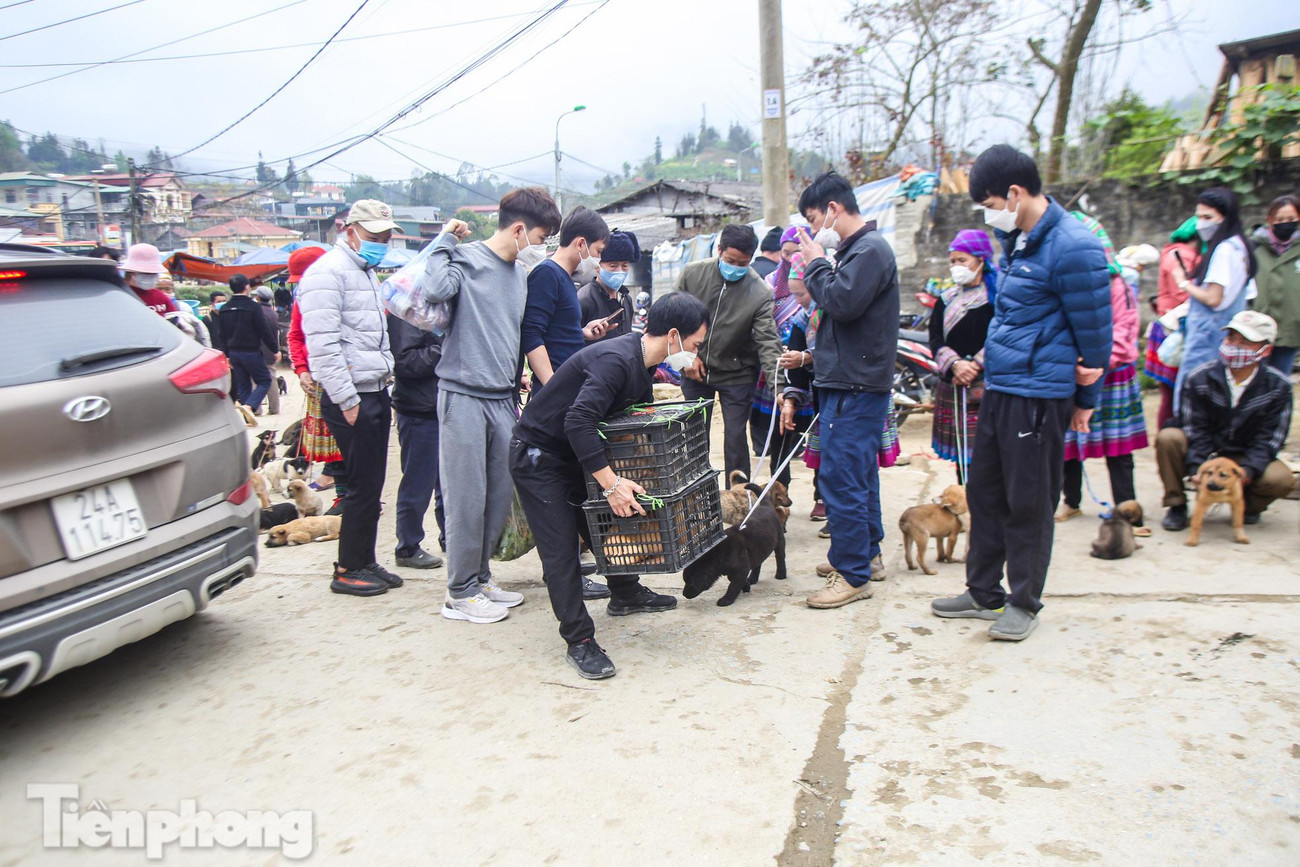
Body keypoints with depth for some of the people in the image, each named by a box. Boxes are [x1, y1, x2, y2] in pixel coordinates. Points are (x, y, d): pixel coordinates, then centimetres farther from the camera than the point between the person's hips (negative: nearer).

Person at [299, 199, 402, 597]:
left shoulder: (367, 273, 20)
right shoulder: (329, 272, -11)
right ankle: (348, 570, 8)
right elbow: (322, 344, -19)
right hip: (350, 398, -9)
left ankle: (365, 562, 23)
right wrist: (347, 399, -20)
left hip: (375, 393, 9)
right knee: (363, 486, -4)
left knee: (371, 485, 13)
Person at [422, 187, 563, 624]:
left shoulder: (521, 273, 16)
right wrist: (446, 239, -13)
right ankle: (461, 593, 10)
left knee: (502, 495, 10)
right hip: (464, 396, -7)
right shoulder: (466, 258, -6)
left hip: (503, 399, 7)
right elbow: (436, 289, -26)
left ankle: (480, 577, 25)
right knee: (467, 498, -3)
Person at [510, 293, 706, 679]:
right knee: (560, 549, -6)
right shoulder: (616, 360, -30)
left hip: (577, 455, 10)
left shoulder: (642, 365, 2)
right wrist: (611, 483, -40)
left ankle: (626, 595, 40)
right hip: (538, 455, -10)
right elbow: (578, 421, -40)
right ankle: (579, 641, 1)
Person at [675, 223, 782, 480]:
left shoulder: (759, 293, -18)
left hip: (737, 375, -2)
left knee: (735, 438, 0)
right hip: (695, 370, 2)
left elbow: (768, 342, -21)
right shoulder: (692, 274, -11)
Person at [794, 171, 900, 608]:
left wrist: (816, 263, -10)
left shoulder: (870, 249, -13)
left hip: (855, 387, -11)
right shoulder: (856, 248, 17)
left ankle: (853, 575, -1)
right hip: (849, 380, 11)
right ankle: (866, 552, 31)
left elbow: (842, 302, -24)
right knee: (859, 474, 18)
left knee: (841, 478, -8)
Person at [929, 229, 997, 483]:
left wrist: (974, 365, -15)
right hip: (951, 386, 5)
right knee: (960, 452, 7)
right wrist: (955, 364, -13)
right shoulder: (945, 301, 15)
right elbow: (935, 340, 4)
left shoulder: (997, 298, 1)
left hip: (986, 385, -4)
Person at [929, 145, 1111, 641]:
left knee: (1029, 502, 2)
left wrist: (1086, 399, -2)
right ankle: (983, 593, 27)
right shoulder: (1018, 239, 12)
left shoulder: (1072, 247, -16)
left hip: (1039, 394, -9)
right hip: (998, 386, 9)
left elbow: (1095, 330, -10)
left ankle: (1024, 602, 17)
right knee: (985, 492, 14)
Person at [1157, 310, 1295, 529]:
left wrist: (1247, 471, -29)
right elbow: (1195, 431, -15)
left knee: (1281, 479, -29)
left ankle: (1250, 504, 8)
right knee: (1168, 438, -30)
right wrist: (1196, 469, -30)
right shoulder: (1199, 378, -12)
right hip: (1203, 455, 0)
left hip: (1245, 458, 1)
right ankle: (1177, 505, -11)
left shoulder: (1278, 386, -9)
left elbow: (1269, 439, -12)